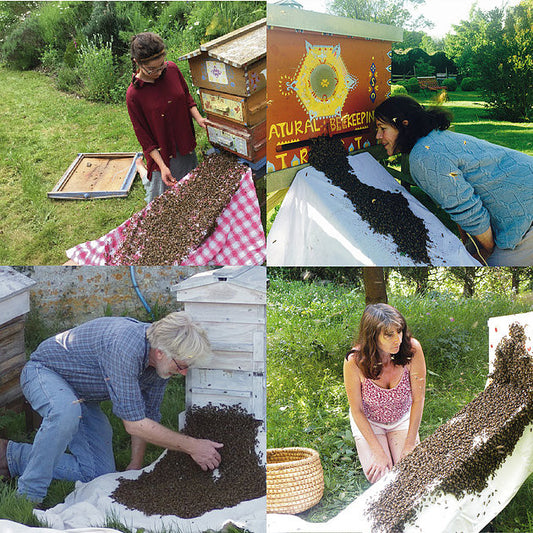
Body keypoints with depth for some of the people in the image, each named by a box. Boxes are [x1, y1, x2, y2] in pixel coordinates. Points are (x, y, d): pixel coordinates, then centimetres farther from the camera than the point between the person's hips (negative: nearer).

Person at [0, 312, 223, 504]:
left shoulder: (163, 361, -14)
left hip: (84, 397, 8)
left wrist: (135, 466, 1)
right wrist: (191, 446, -30)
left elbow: (147, 416, 2)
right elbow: (134, 424, -36)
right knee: (67, 412, -42)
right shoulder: (124, 347, -40)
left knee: (100, 474, 0)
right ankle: (28, 496, -24)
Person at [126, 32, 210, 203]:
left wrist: (198, 118, -10)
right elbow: (143, 136, -15)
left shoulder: (172, 69, -9)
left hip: (186, 147, 5)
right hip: (162, 154, -5)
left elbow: (187, 97, 8)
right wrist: (162, 166, -19)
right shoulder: (133, 94, -22)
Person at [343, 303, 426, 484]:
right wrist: (378, 452, -21)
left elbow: (418, 400, -17)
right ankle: (364, 449, 18)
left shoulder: (412, 349, -29)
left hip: (402, 419, 2)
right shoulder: (355, 362, -31)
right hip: (368, 421, -1)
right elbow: (357, 411, -18)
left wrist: (409, 445, -16)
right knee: (380, 477, -14)